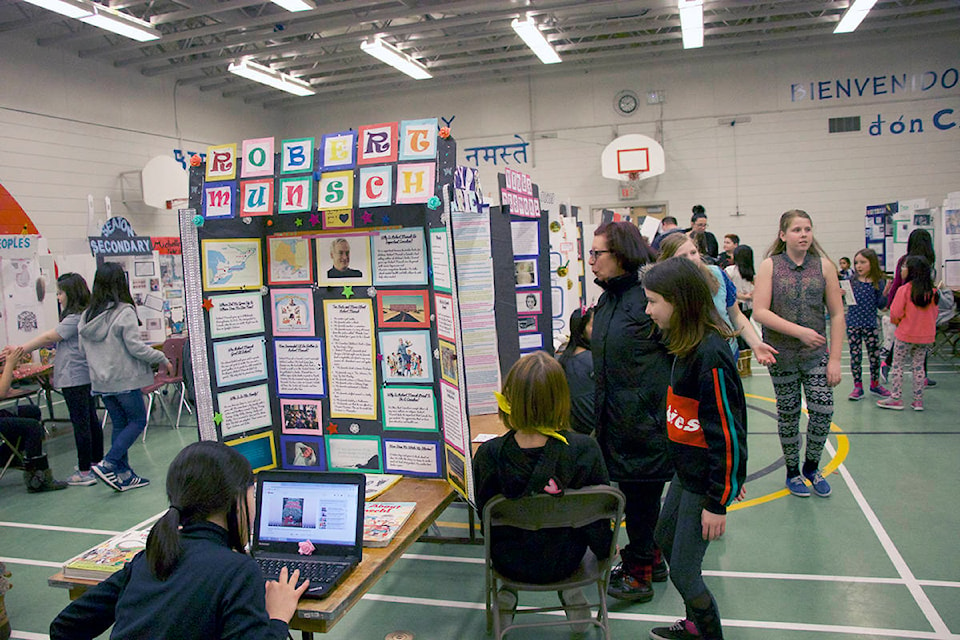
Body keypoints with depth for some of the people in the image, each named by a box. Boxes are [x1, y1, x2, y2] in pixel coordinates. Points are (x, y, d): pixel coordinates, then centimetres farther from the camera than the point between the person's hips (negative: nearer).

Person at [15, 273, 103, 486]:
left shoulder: (76, 318, -16)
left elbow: (48, 338, -11)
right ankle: (97, 462, 23)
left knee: (80, 423, -6)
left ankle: (85, 472, -2)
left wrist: (20, 350, -2)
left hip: (75, 379, -10)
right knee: (91, 420, 14)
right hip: (85, 375, 10)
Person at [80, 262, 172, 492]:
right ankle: (107, 465, -5)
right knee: (138, 421, 7)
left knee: (119, 424, 14)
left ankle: (123, 474, 16)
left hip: (100, 381, 7)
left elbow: (83, 350, 8)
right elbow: (136, 347, -16)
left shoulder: (87, 315, 4)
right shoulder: (124, 312, -15)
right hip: (124, 380, -7)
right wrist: (163, 360, -5)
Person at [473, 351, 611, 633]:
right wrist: (605, 548, 12)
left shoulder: (489, 455, -26)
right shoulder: (585, 449, -25)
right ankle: (571, 592, 28)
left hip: (511, 564, 0)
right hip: (563, 562, 0)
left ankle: (507, 594, 28)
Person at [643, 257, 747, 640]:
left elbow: (728, 430, -24)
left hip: (706, 480, -10)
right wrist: (728, 475, 20)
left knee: (683, 571, 2)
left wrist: (718, 503, -18)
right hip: (687, 471, 10)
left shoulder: (710, 355, -26)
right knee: (665, 539, 24)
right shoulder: (688, 345, 3)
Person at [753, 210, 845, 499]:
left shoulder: (824, 266, 1)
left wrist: (835, 358, -4)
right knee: (788, 413, 8)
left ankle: (811, 466, 22)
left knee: (823, 410, -5)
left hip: (816, 354, 1)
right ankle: (792, 471, 28)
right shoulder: (770, 266, -4)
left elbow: (837, 314, 2)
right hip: (781, 355, -1)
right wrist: (799, 331, -20)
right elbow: (760, 312, -12)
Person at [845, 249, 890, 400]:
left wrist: (885, 293, -16)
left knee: (874, 354, 7)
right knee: (855, 355, 5)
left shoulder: (878, 282, -2)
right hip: (853, 324, 0)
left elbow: (881, 305, -1)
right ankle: (858, 386, 15)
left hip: (870, 324, 0)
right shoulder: (852, 281, 0)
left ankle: (875, 384, 25)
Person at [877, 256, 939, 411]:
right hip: (926, 335, 5)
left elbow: (895, 314, -17)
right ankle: (918, 400, 17)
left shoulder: (904, 289, -17)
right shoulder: (933, 291, -1)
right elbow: (934, 314, 8)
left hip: (905, 334, -5)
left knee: (897, 365, 7)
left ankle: (895, 398, 8)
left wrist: (897, 321, 4)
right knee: (919, 366, 14)